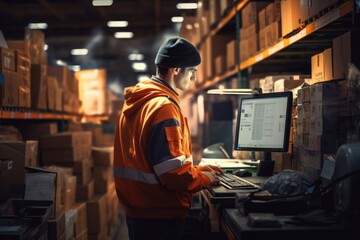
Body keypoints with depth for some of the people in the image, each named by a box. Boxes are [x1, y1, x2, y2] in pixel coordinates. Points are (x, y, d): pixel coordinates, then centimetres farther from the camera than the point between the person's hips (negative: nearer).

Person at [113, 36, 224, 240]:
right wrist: (205, 179, -6)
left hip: (138, 209, 9)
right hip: (158, 214, -9)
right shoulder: (163, 107, -20)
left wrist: (196, 169, 14)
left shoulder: (138, 101, 9)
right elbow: (173, 172, -24)